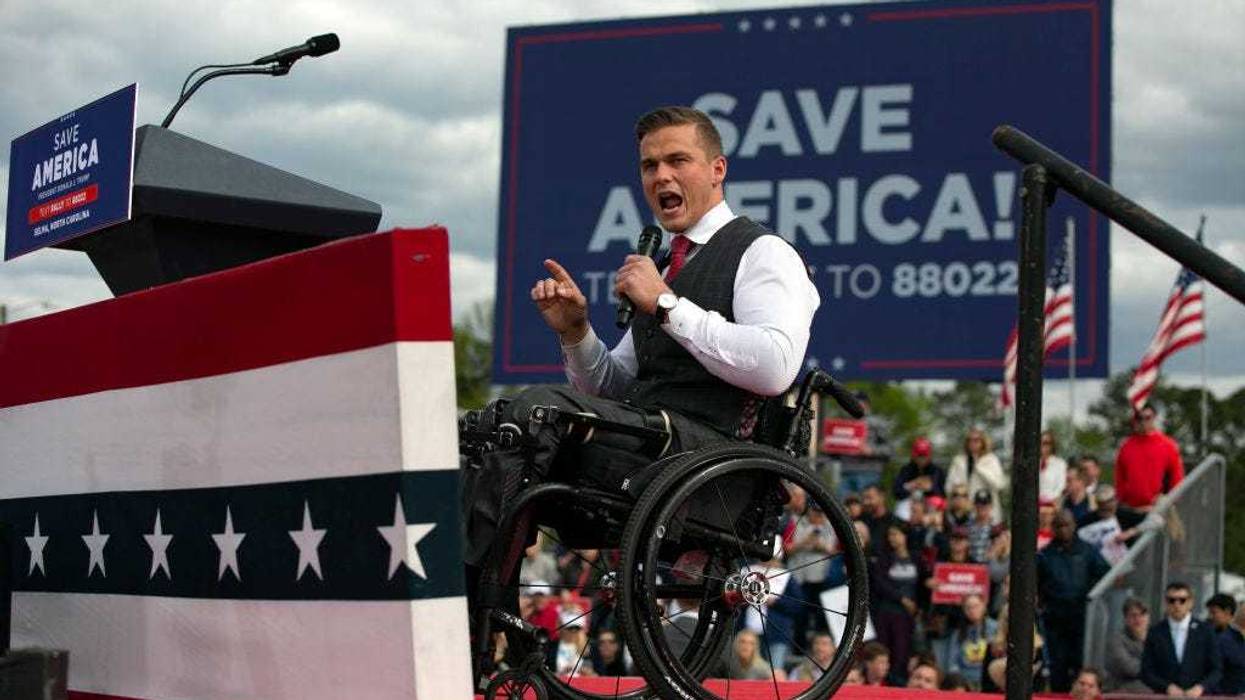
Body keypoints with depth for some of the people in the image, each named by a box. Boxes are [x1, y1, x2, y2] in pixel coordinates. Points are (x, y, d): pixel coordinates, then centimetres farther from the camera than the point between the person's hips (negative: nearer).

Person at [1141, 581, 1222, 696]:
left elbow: (1217, 670, 5)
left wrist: (1200, 687, -12)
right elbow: (1146, 672, 4)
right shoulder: (1155, 633, 5)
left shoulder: (1206, 631, 5)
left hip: (1196, 696, 0)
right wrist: (1167, 687, -12)